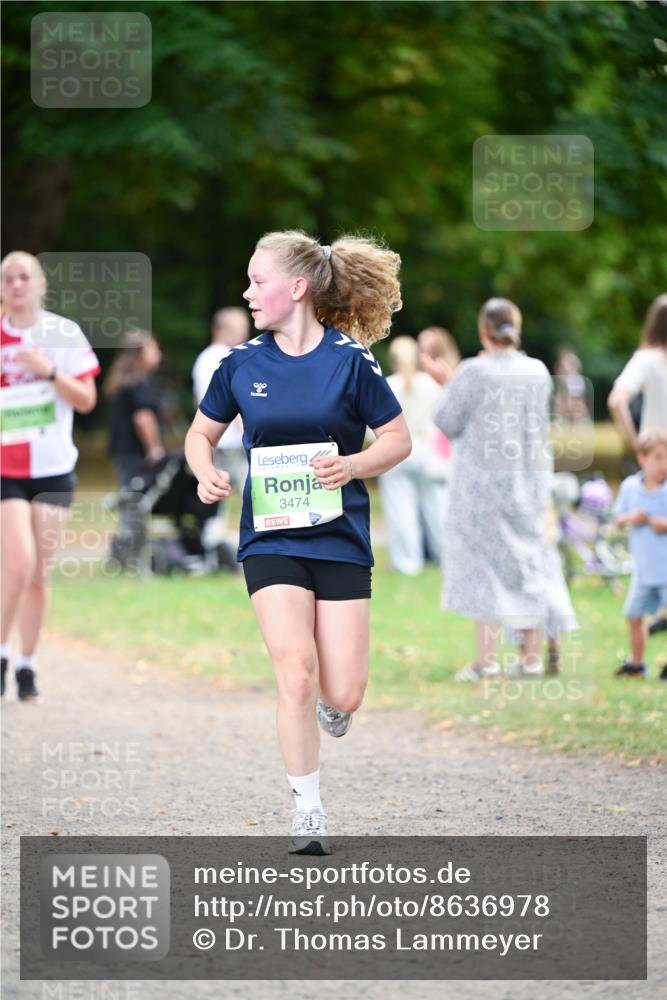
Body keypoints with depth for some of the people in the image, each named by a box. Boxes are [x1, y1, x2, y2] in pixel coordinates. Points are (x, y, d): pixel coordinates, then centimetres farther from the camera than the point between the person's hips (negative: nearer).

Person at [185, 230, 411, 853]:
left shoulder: (349, 360, -6)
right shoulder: (242, 363, 1)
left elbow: (398, 440, 0)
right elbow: (201, 433, 14)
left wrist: (351, 465, -18)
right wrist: (206, 472, -7)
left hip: (340, 538, -1)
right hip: (270, 539, 1)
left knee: (342, 695, -4)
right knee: (295, 673, -15)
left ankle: (330, 706, 35)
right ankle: (307, 810, -2)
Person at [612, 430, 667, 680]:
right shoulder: (630, 486, 1)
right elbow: (618, 519, 11)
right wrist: (629, 518, -10)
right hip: (643, 567, 5)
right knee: (633, 614, 14)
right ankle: (636, 663, 31)